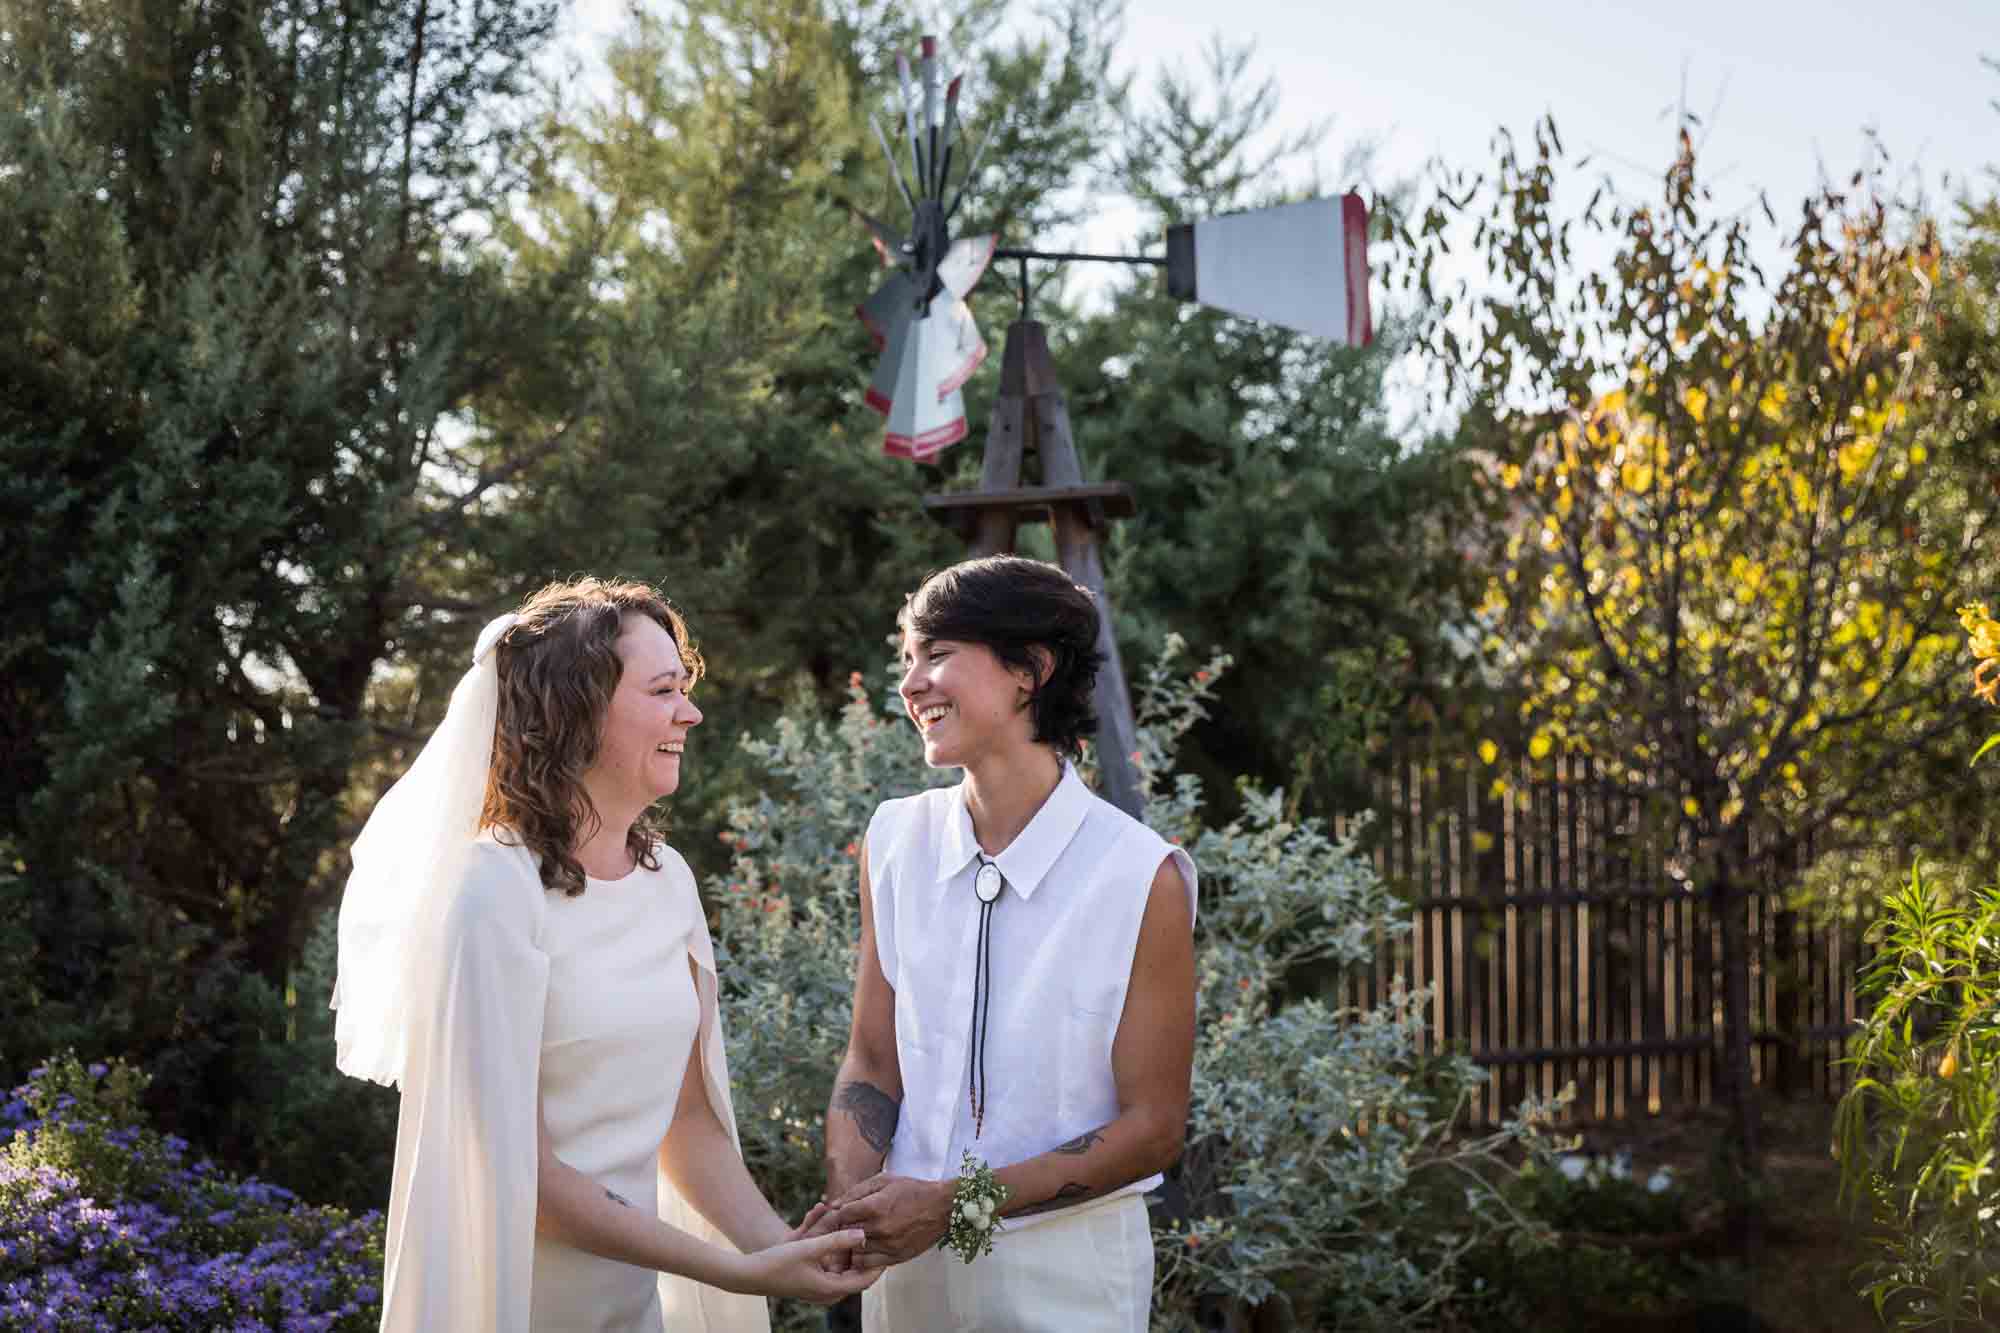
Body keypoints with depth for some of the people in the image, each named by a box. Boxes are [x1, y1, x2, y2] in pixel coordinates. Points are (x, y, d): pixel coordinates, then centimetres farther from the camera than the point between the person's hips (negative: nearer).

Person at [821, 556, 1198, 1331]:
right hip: (907, 1260, 4)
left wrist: (955, 1203, -17)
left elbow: (1153, 1128, -11)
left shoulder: (1143, 876, -15)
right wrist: (847, 1208, -15)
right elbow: (873, 1063, 3)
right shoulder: (896, 840, -1)